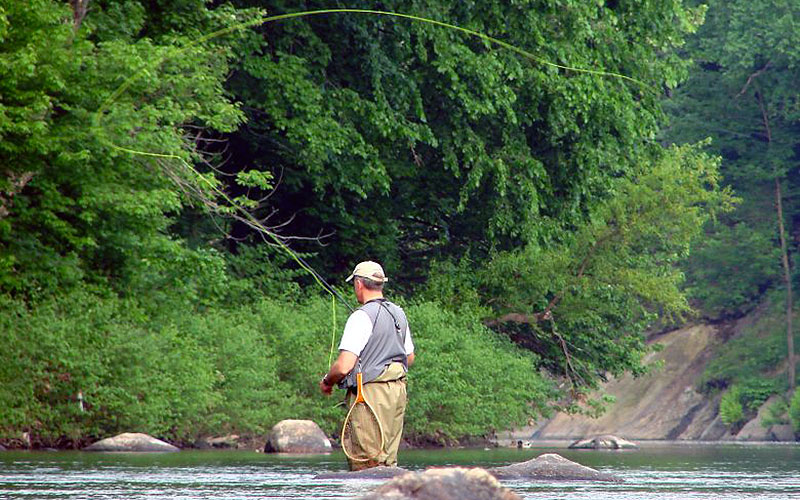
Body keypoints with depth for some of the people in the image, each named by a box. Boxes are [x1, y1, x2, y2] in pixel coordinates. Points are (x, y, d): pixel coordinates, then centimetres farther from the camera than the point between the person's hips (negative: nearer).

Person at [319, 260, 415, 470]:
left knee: (365, 465, -7)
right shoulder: (399, 314, 12)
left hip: (371, 393, -8)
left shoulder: (362, 317, -14)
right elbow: (410, 357, 24)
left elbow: (344, 366, -18)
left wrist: (326, 382, 0)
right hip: (398, 390, 8)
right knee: (388, 460, 10)